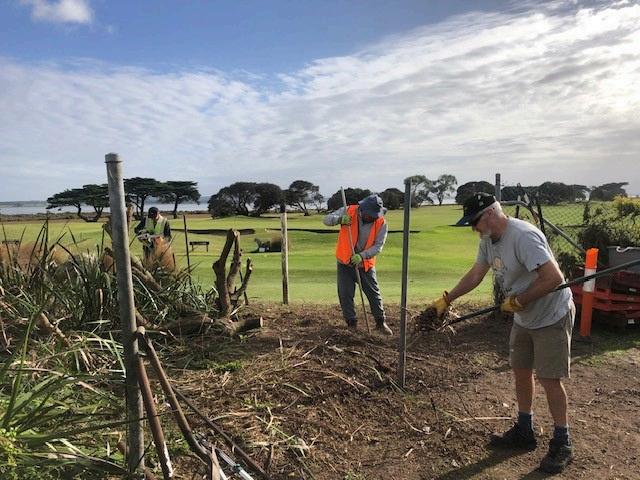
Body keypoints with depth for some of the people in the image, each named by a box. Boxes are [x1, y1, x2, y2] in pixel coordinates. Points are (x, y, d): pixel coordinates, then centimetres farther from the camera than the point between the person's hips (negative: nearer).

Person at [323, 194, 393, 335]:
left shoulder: (381, 223, -13)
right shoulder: (348, 211, -13)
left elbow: (378, 246, -14)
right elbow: (327, 220, -13)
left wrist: (362, 256, -29)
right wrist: (339, 219, -35)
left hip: (366, 263, 0)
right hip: (345, 262, 0)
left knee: (374, 293, 6)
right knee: (345, 294, 3)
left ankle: (381, 322, 24)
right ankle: (352, 324, 18)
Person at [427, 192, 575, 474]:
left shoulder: (523, 236, -29)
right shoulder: (488, 239, -1)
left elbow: (553, 278, -33)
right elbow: (475, 275, 7)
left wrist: (517, 301, -23)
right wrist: (445, 300, 3)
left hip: (552, 316, -9)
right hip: (524, 317, 9)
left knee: (549, 379, 0)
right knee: (520, 372, 16)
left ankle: (562, 444, 21)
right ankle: (524, 432, 33)